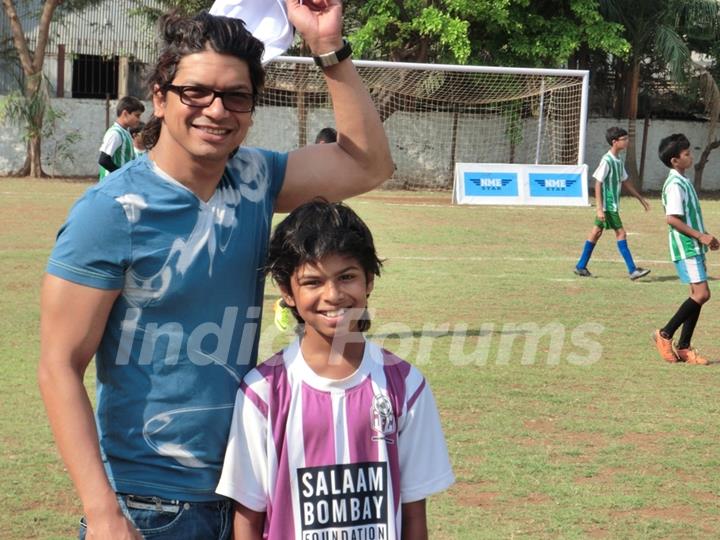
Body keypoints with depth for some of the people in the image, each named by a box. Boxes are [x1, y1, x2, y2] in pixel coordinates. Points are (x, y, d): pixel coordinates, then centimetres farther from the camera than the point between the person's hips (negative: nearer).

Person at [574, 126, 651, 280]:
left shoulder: (618, 161, 10)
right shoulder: (607, 160, -17)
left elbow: (625, 182, 20)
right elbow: (598, 184, -18)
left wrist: (641, 199, 22)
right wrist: (599, 208, -22)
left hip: (613, 205, 9)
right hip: (608, 205, -9)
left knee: (596, 232, 12)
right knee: (621, 233, -7)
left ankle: (581, 267, 18)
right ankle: (633, 270, -5)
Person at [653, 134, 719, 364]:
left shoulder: (684, 182, 15)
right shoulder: (675, 185, -15)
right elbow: (672, 219, -22)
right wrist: (700, 236, -19)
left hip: (694, 247, 10)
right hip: (685, 249, -10)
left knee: (698, 295, 7)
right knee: (701, 294, -14)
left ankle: (683, 347, 10)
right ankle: (665, 334, -4)